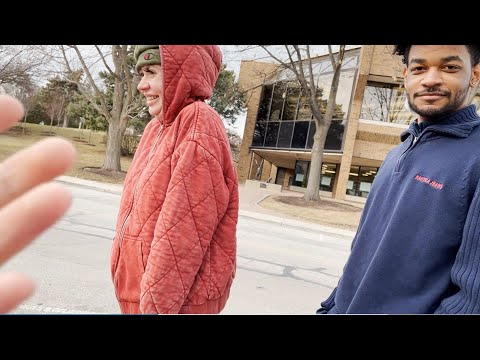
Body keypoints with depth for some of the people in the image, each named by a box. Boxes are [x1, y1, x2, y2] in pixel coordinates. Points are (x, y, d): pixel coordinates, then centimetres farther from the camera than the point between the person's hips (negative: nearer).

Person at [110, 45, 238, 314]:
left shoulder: (199, 123, -18)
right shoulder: (156, 127, 8)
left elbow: (183, 231, -23)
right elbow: (140, 212, 11)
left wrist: (158, 303, -20)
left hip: (174, 299, -8)